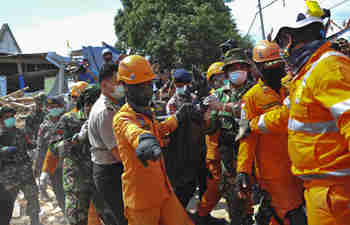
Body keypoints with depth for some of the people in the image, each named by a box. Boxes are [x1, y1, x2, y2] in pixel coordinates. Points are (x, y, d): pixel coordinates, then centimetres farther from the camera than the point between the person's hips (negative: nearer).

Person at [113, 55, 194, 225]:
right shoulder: (122, 118, -18)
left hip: (162, 190, 8)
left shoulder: (145, 112, 11)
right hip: (141, 197, -8)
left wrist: (177, 118, 28)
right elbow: (132, 130, -44)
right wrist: (145, 139, -65)